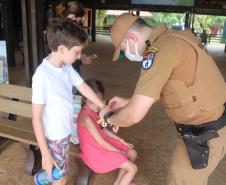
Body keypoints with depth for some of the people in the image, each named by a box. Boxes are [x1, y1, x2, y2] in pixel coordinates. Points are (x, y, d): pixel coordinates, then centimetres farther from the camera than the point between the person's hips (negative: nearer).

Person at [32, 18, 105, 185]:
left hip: (65, 132, 7)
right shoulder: (42, 75, -27)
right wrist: (45, 153, -20)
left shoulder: (67, 67, -5)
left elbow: (84, 88, 8)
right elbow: (36, 118, -23)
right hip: (54, 138, -7)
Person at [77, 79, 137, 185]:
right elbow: (101, 142, -24)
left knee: (132, 154, 15)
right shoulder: (86, 117, -30)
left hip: (103, 144, 9)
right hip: (95, 152, -9)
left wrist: (122, 142, 10)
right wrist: (120, 152, -13)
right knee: (133, 168, -8)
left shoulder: (93, 111, 0)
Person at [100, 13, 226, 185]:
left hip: (205, 134, -9)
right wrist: (127, 102, 17)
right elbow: (162, 90, 18)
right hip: (211, 123, 9)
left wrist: (109, 118, -4)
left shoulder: (159, 51, -26)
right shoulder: (172, 38, 5)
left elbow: (134, 115, -25)